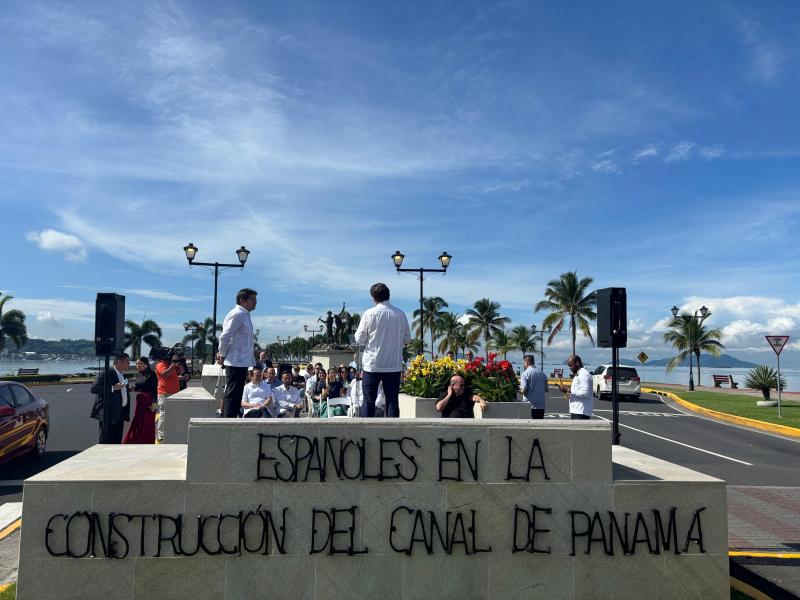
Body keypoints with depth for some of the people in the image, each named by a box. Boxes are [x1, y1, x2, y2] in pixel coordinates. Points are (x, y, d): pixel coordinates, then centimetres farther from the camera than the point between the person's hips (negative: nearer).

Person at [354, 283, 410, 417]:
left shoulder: (370, 314, -9)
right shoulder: (400, 314, -1)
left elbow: (359, 338, -5)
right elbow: (407, 338, 6)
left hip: (373, 364, -2)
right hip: (394, 365, 2)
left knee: (369, 401, 7)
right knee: (392, 400, 8)